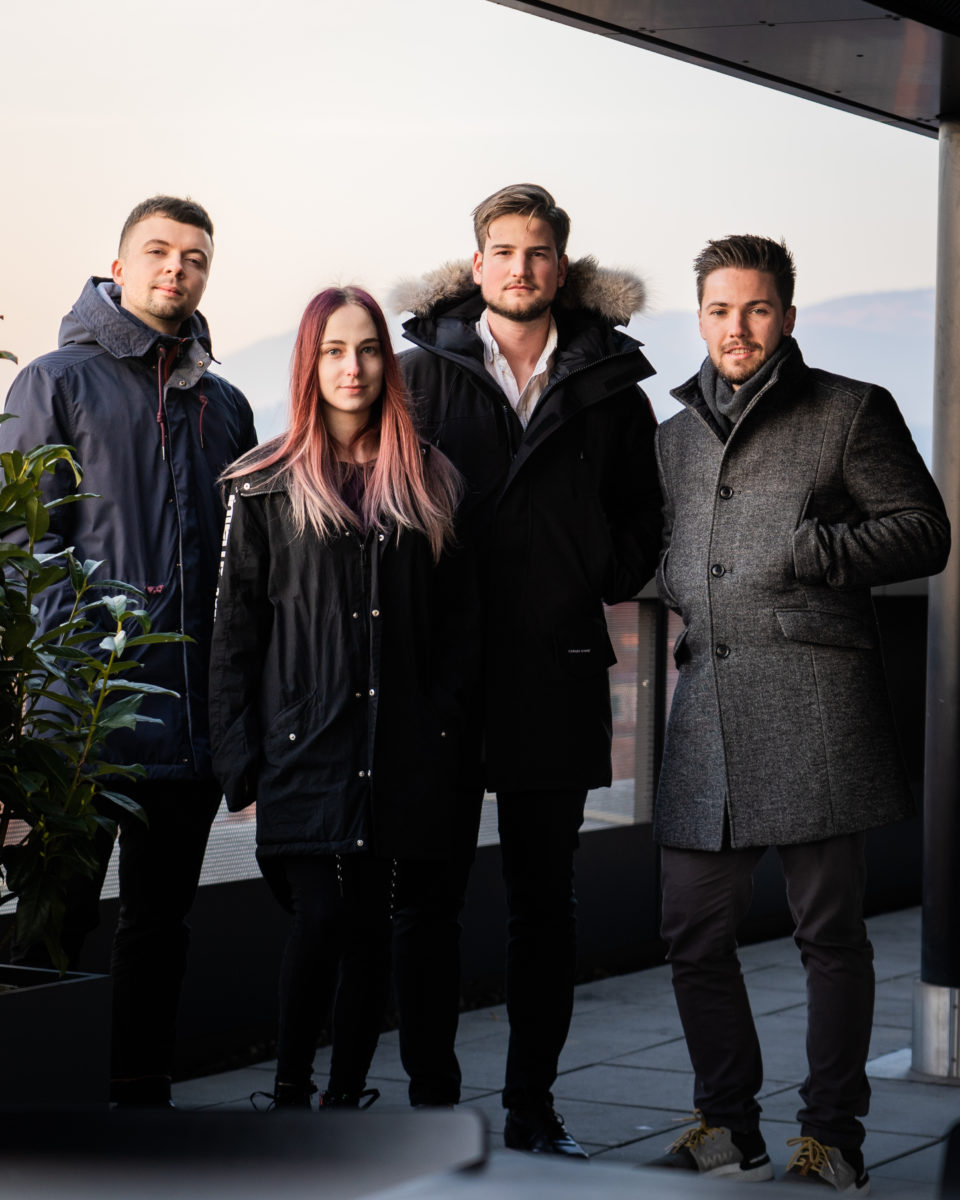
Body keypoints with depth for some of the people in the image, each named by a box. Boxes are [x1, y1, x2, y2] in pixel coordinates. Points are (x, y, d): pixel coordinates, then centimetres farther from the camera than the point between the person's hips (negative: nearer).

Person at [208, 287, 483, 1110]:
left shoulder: (430, 482, 10)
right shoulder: (266, 487, 4)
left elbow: (460, 625, 10)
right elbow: (235, 630, 3)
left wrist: (459, 745, 2)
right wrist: (240, 756, -3)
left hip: (405, 748, 2)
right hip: (305, 743, -2)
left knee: (374, 925, 5)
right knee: (320, 921, -9)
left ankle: (348, 1095, 15)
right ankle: (289, 1088, 9)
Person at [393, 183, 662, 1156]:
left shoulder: (609, 385, 8)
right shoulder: (424, 372, 6)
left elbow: (642, 519, 15)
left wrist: (596, 584, 1)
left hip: (558, 668, 1)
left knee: (543, 900, 7)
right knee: (430, 890, 2)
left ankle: (531, 1105, 16)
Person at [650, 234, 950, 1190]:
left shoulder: (851, 411, 5)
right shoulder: (675, 434, 22)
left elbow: (924, 532, 0)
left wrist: (811, 551, -11)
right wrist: (681, 590, 10)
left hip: (815, 691, -5)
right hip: (707, 699, 5)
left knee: (829, 931, -1)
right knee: (693, 931, 6)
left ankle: (831, 1135, 9)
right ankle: (726, 1127, 20)